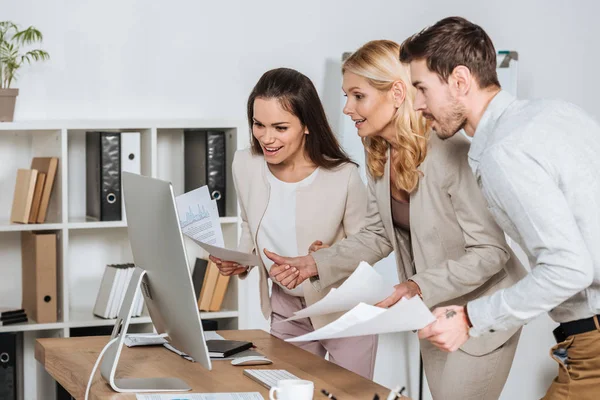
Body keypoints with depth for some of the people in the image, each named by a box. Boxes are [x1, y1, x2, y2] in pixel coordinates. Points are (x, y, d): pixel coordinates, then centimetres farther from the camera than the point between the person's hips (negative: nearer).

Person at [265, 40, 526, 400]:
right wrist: (316, 264, -8)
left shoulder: (452, 154, -29)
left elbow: (491, 251, -25)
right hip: (433, 313, 8)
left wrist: (420, 286, -34)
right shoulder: (380, 157, -3)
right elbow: (378, 235, 5)